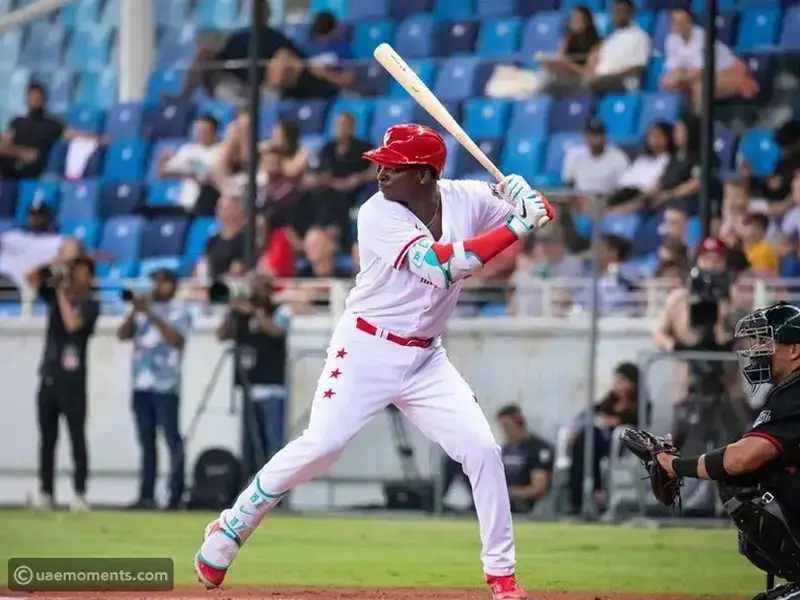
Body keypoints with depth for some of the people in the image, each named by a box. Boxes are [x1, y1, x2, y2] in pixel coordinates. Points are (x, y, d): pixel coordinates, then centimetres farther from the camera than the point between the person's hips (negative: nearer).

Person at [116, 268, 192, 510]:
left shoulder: (179, 311, 1)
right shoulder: (144, 308, 18)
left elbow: (175, 338, -15)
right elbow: (122, 335, 10)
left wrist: (151, 314, -13)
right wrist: (134, 312, -4)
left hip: (165, 385, -6)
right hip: (141, 384, 6)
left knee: (172, 439, -8)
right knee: (146, 441, 6)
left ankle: (176, 495, -11)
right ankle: (146, 495, 6)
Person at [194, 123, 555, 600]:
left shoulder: (466, 199, -4)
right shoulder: (378, 215, -18)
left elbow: (543, 214, 4)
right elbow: (439, 265, -31)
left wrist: (526, 198, -21)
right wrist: (515, 227, -33)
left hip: (426, 359, 4)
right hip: (367, 352, -4)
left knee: (483, 449, -6)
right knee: (320, 447, -11)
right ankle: (230, 529, 7)